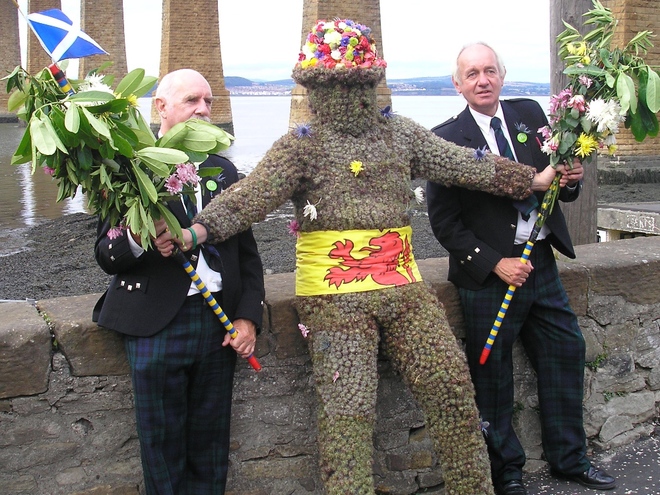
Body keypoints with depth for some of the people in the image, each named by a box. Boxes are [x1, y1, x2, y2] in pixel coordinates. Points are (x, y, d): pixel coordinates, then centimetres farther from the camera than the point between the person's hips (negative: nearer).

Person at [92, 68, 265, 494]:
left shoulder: (225, 170, 12)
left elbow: (247, 252, 14)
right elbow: (106, 255, -4)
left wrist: (249, 316, 3)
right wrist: (137, 241, -25)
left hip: (219, 322, 4)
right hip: (156, 326, -3)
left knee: (210, 446, 11)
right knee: (164, 445, 7)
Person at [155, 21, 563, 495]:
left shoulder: (398, 131, 10)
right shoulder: (301, 145, -5)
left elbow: (464, 164, 15)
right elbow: (250, 197, -17)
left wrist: (533, 179, 17)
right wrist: (197, 231, -33)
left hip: (403, 287, 5)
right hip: (335, 298, -4)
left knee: (451, 385, 6)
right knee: (348, 410, -3)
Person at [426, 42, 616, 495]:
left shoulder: (530, 114, 6)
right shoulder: (446, 139, -9)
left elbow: (555, 182, 13)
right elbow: (444, 221, -9)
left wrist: (572, 179, -11)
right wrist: (495, 263, -16)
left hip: (541, 262, 5)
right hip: (489, 271, -5)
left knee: (567, 351, 13)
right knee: (493, 373, 4)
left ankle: (569, 458, 31)